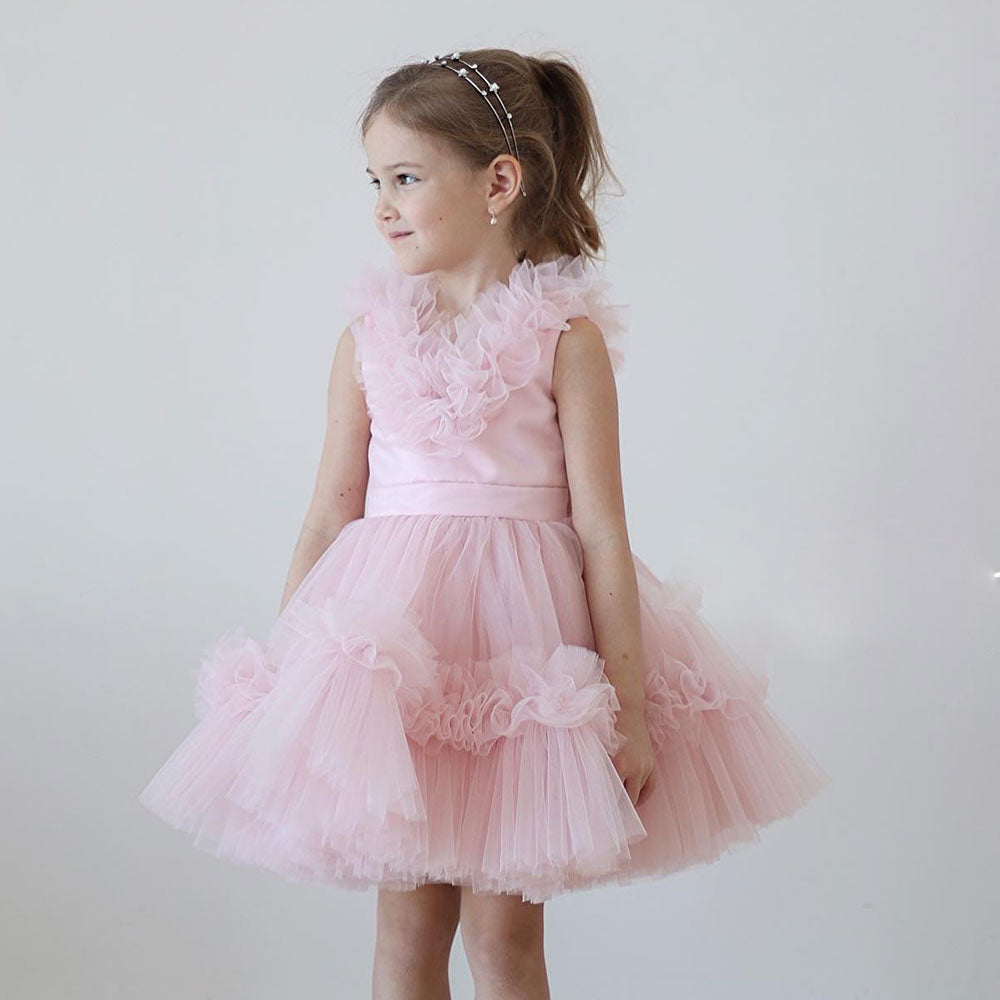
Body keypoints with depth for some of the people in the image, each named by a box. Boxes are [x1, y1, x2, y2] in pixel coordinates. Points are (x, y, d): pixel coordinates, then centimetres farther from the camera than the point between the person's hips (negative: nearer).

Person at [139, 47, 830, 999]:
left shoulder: (565, 338, -4)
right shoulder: (368, 337, 4)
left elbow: (602, 532, -6)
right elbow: (331, 511, 8)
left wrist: (627, 706, -7)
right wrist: (278, 673, 8)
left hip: (522, 638, -2)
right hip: (395, 641, 2)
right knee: (407, 921, 8)